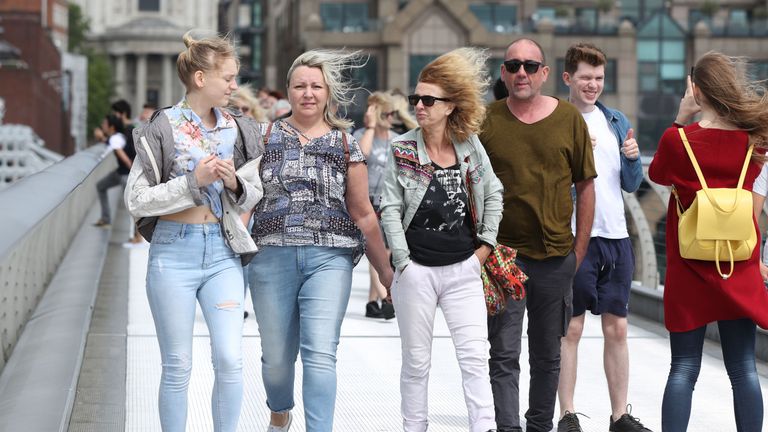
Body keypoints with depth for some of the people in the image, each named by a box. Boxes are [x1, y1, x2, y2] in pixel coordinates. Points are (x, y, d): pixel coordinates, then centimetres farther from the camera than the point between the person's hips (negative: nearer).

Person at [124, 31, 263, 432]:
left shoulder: (238, 129, 6)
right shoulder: (162, 129, -5)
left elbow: (252, 197, 13)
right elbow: (136, 200, -7)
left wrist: (235, 182, -9)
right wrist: (194, 181, -16)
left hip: (223, 252, 3)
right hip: (174, 251, -3)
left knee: (230, 360, -5)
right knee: (178, 367, 3)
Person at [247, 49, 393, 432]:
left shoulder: (346, 145, 8)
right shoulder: (265, 136, 8)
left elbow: (363, 214, 11)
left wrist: (384, 270, 12)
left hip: (329, 257, -1)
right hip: (272, 256, 1)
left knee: (320, 353, -14)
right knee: (277, 355, 10)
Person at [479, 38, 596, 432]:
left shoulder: (569, 118, 2)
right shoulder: (485, 121, -1)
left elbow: (586, 187, 7)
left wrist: (580, 249, 3)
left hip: (557, 256, 2)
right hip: (502, 254, -2)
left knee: (547, 355, 13)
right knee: (504, 355, -4)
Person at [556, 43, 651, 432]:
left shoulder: (616, 121, 13)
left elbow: (631, 185, 14)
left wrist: (632, 158, -5)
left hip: (616, 236, 5)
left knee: (616, 328, 8)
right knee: (571, 328, -1)